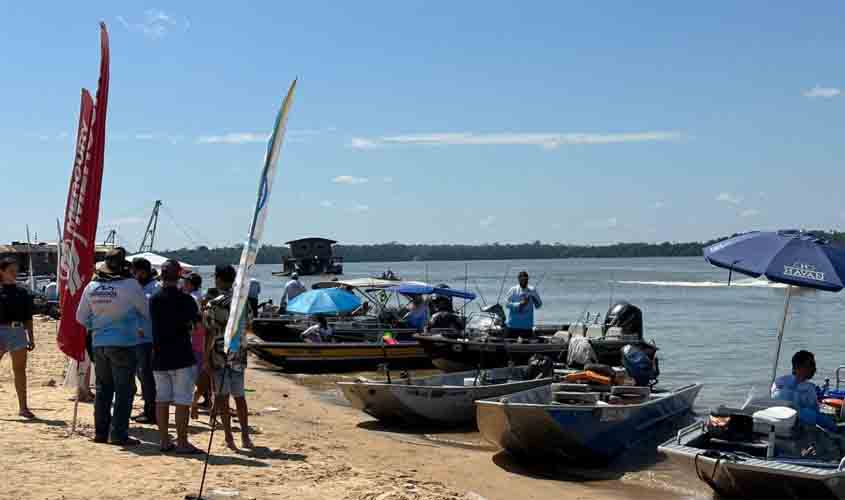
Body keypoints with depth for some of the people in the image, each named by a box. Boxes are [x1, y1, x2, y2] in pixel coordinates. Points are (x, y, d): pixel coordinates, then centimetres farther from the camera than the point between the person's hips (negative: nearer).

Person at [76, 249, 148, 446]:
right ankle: (118, 434, 0)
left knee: (103, 389, 15)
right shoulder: (130, 285, -12)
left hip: (99, 344, 5)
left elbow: (81, 317, 12)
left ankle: (100, 432, 19)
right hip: (124, 343, -5)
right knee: (124, 389, 1)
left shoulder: (91, 286, 3)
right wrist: (136, 324, 18)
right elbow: (146, 312, -1)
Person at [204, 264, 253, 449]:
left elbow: (210, 333, -11)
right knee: (240, 396, 13)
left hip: (219, 355, -4)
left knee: (222, 396, 3)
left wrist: (206, 358, -7)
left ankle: (229, 437, 0)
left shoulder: (213, 304, -11)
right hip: (238, 354, 4)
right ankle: (245, 436, 15)